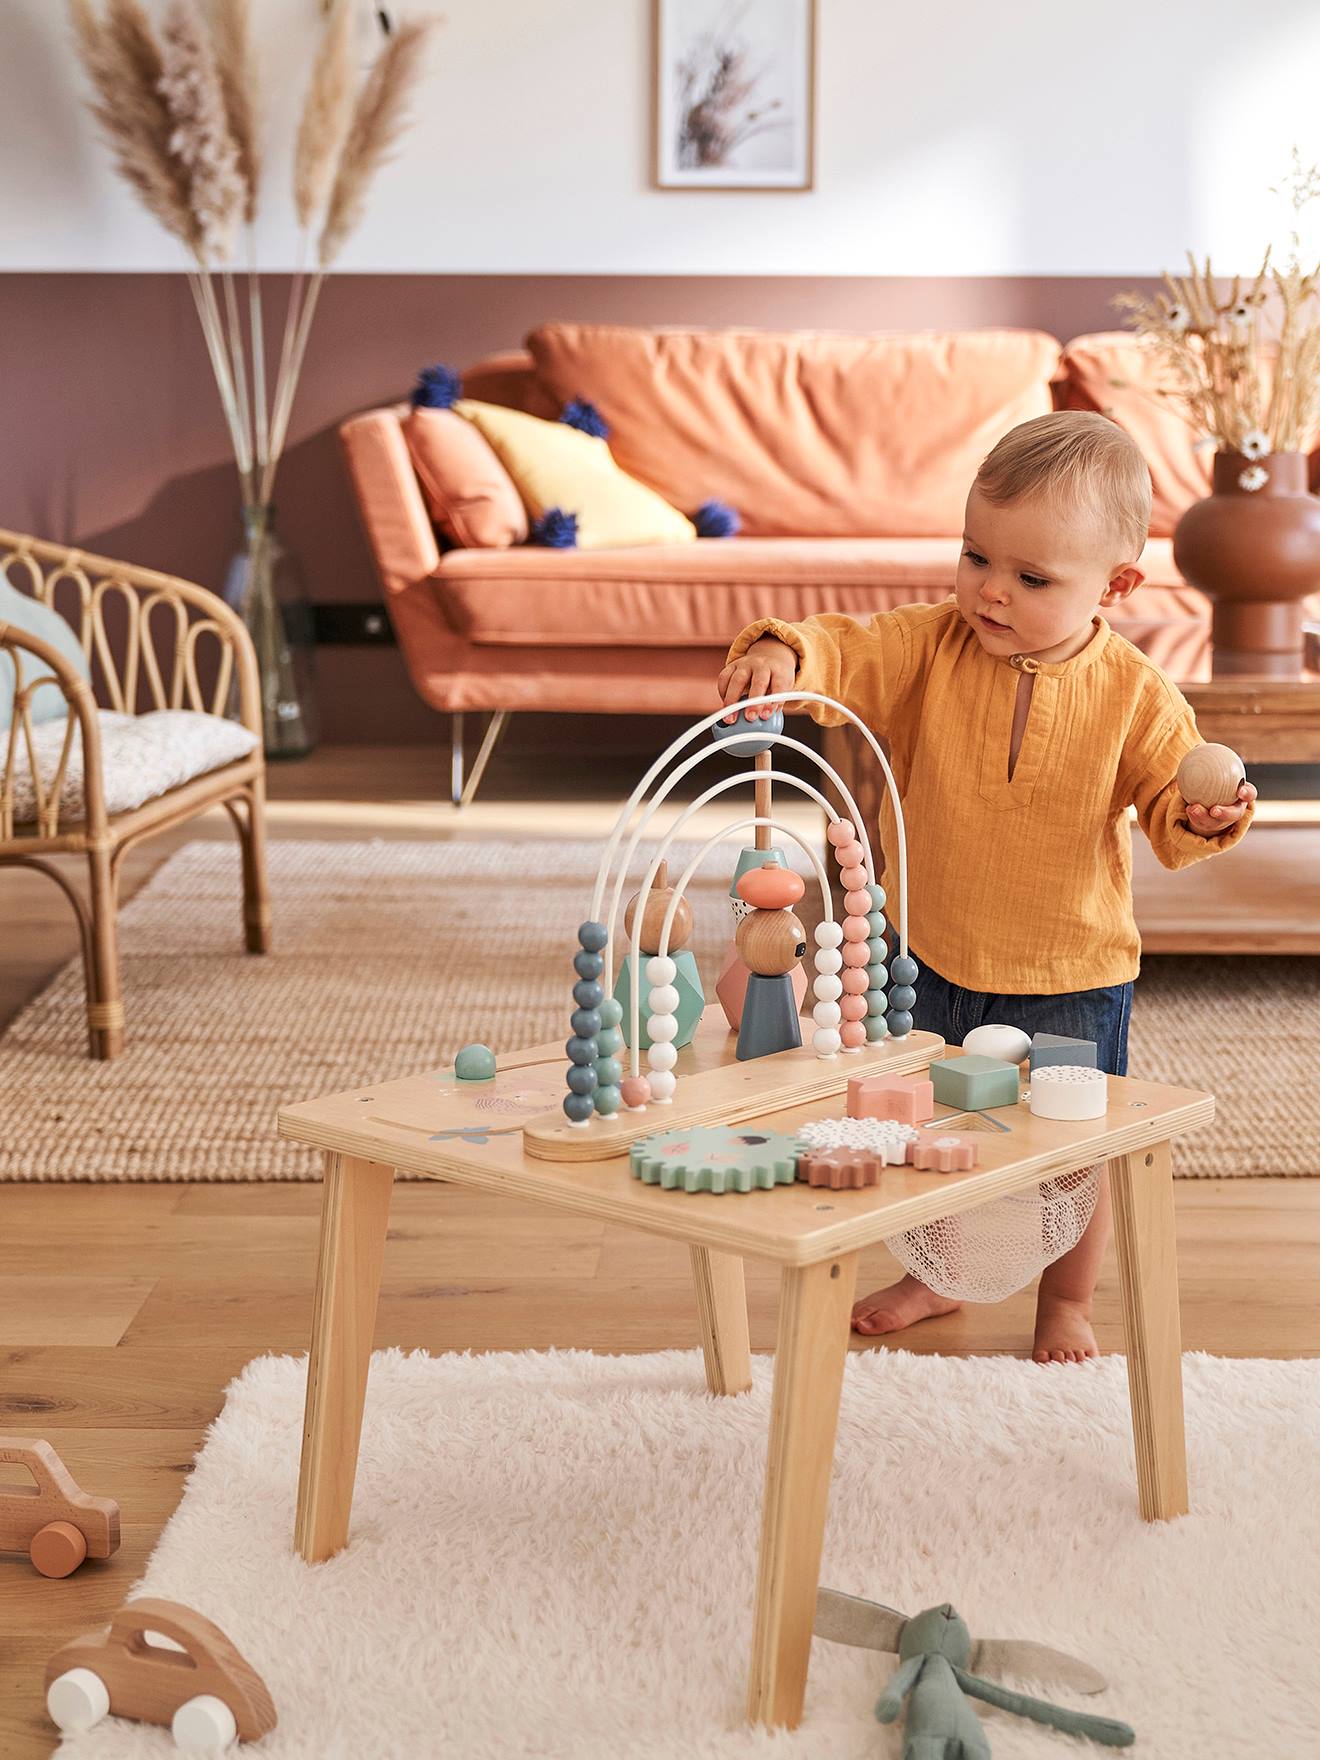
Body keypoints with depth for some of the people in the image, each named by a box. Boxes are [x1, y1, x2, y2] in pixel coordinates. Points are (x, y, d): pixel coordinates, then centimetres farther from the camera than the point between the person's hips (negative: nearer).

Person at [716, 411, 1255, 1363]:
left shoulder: (1136, 695, -12)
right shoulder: (932, 647, -9)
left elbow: (1171, 808, -7)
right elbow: (848, 657, -20)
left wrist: (1206, 815, -30)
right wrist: (783, 653, -42)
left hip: (1072, 972, -2)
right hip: (933, 957, 3)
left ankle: (1067, 1303, 37)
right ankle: (934, 1275, 46)